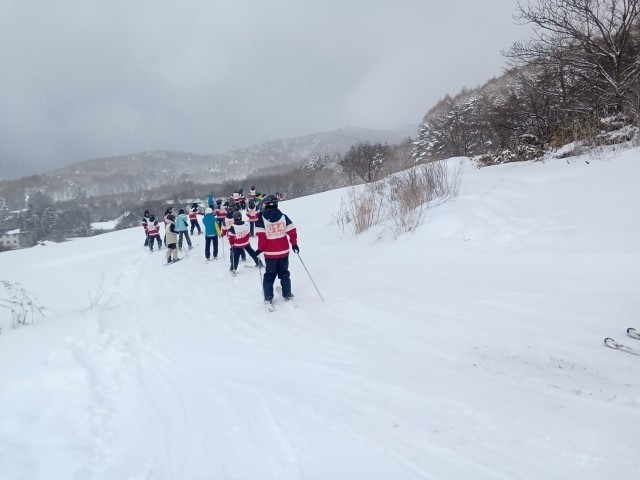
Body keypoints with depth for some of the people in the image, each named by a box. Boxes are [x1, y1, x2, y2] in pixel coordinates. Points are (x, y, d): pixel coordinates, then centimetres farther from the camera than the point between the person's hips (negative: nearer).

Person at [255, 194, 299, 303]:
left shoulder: (261, 219, -10)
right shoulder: (283, 216, -2)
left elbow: (262, 237, -16)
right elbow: (292, 231, -4)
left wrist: (260, 249, -5)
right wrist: (294, 244, 8)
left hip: (270, 253, -2)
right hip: (284, 251, 2)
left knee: (269, 275, 10)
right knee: (284, 273, 17)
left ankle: (268, 297, 10)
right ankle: (287, 294, 20)